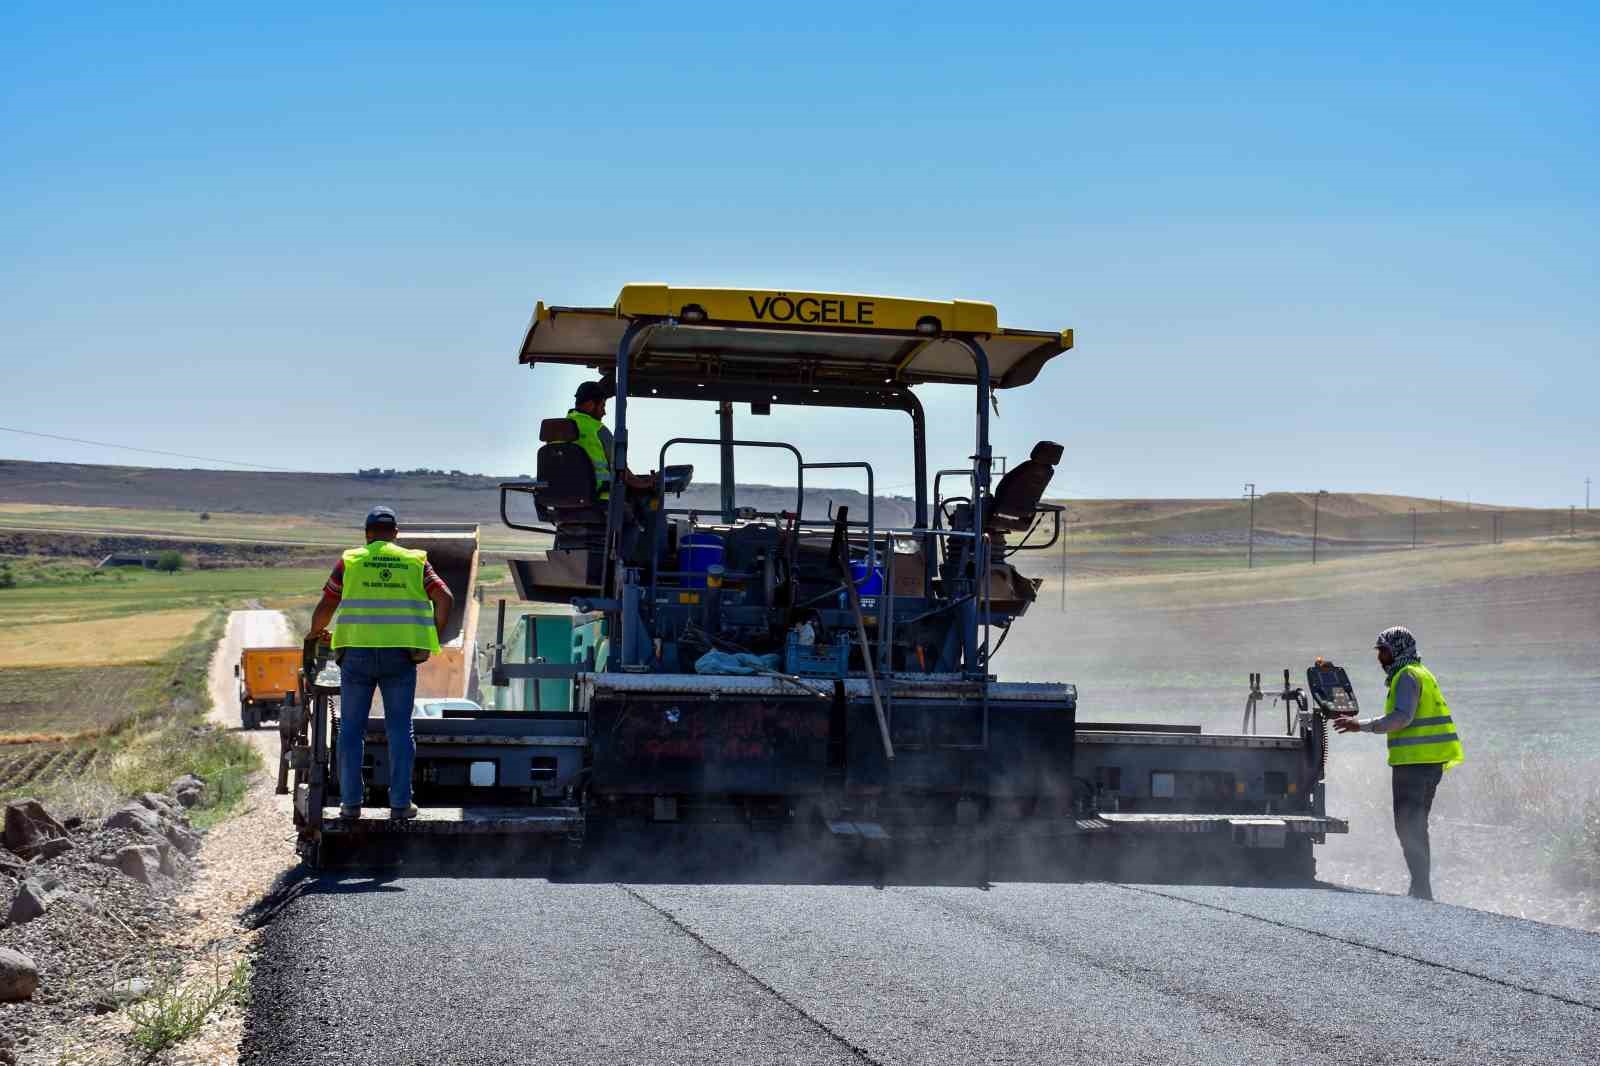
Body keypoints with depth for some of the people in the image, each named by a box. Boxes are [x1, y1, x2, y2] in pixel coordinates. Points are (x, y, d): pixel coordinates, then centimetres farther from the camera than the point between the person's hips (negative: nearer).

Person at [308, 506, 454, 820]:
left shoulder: (350, 561, 6)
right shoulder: (415, 561, 8)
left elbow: (325, 608, 4)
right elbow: (445, 599, 0)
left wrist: (316, 633, 24)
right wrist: (432, 640, 10)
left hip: (357, 652, 0)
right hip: (401, 655, 0)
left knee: (351, 728, 8)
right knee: (400, 729, 5)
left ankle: (350, 802, 7)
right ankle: (400, 804, 2)